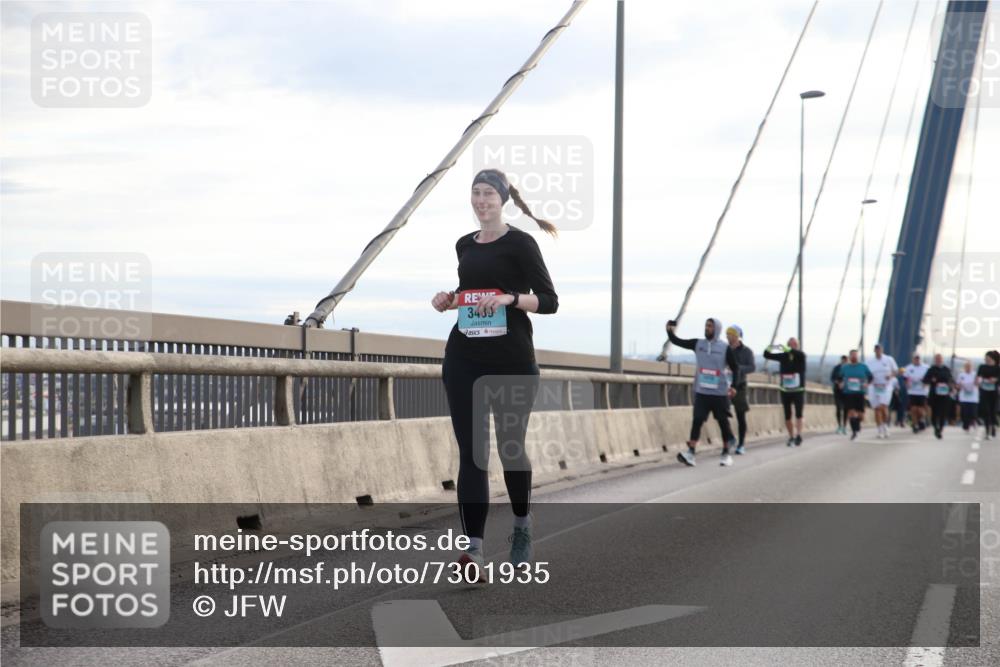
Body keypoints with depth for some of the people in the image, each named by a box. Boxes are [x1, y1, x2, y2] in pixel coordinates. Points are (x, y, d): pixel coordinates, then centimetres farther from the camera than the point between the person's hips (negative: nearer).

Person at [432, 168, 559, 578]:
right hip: (464, 359, 4)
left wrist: (508, 298, -21)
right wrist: (449, 300, 8)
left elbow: (549, 301, -6)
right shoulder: (464, 246, 14)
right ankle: (474, 551, -13)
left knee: (510, 447, 8)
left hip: (512, 359, -4)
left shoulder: (520, 243, -2)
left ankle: (522, 526, 34)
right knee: (471, 452, -7)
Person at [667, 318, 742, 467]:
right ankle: (691, 453, -16)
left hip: (720, 393, -2)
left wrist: (734, 385, -14)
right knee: (697, 421, -9)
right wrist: (670, 331, -13)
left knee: (723, 422, 6)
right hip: (701, 392, 2)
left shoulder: (725, 349, -3)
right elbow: (677, 341, 7)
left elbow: (735, 368, 0)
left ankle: (726, 453, 19)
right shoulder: (697, 344, 5)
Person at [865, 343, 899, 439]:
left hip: (886, 386, -2)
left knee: (883, 407, -17)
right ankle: (880, 430, 9)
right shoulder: (870, 362, 5)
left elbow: (896, 371, 8)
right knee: (877, 409, 1)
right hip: (874, 387, 2)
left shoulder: (889, 360, 1)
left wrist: (891, 375, -12)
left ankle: (885, 426, 3)